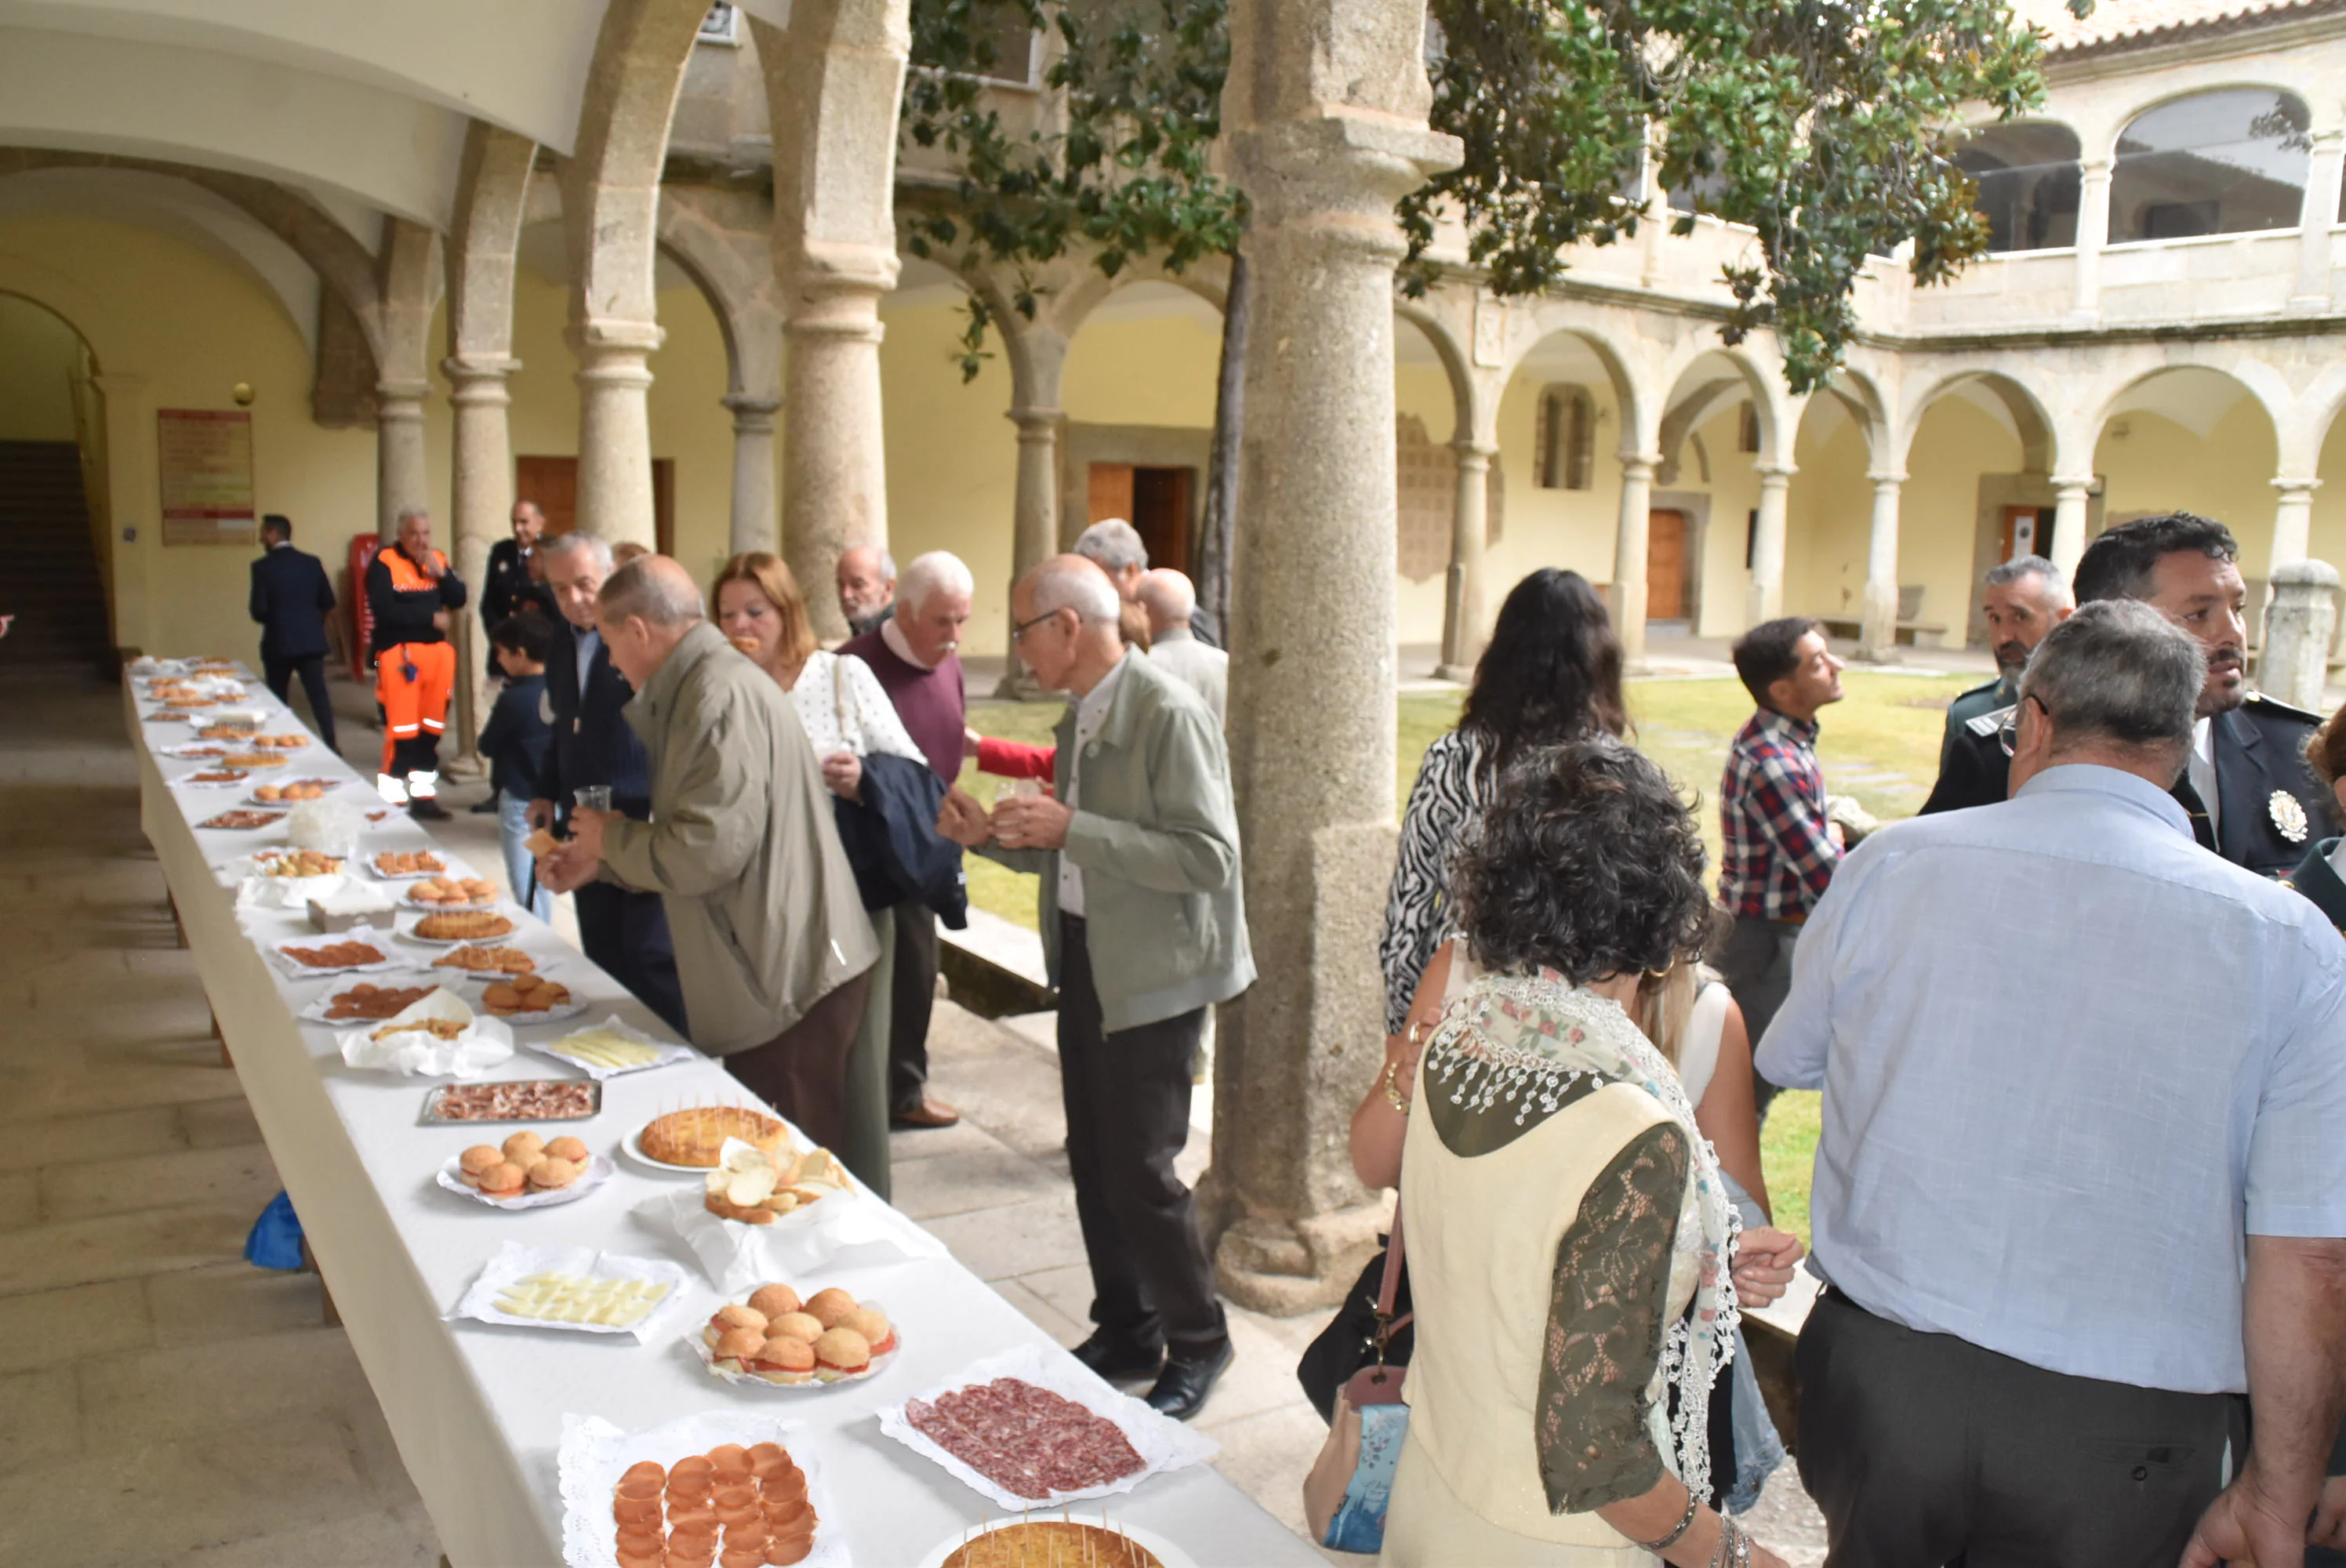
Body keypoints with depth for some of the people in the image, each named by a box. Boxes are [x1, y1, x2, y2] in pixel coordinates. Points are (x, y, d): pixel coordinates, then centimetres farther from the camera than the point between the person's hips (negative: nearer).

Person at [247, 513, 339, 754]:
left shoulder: (263, 566, -9)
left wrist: (272, 621, 10)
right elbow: (328, 603, 4)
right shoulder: (311, 563, 2)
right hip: (312, 640, 2)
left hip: (278, 642, -2)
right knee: (318, 692, 2)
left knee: (278, 698, 12)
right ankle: (330, 743, -6)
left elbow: (258, 610, -12)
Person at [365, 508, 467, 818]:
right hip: (397, 654, -6)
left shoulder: (438, 560, 10)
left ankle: (423, 793, 18)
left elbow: (458, 600, 7)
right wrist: (430, 617, -13)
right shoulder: (384, 562, -7)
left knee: (431, 728, 9)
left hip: (436, 651, 6)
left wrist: (441, 573, -9)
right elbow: (383, 609, -17)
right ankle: (393, 799, 0)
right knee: (400, 727, -7)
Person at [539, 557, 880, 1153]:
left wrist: (613, 838, -8)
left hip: (789, 978, -10)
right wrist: (600, 859, 18)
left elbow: (710, 849, -25)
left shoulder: (722, 694, -19)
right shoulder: (697, 685, 14)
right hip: (765, 973, 10)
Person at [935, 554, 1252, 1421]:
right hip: (1083, 959, 9)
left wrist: (1070, 828, -25)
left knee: (1139, 1172, -2)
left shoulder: (1168, 714, -18)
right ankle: (1126, 1332, 32)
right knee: (1092, 1160, 15)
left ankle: (1197, 1342, 20)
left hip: (1152, 975, -8)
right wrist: (993, 834, 2)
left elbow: (1209, 857, -24)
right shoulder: (1080, 718, 10)